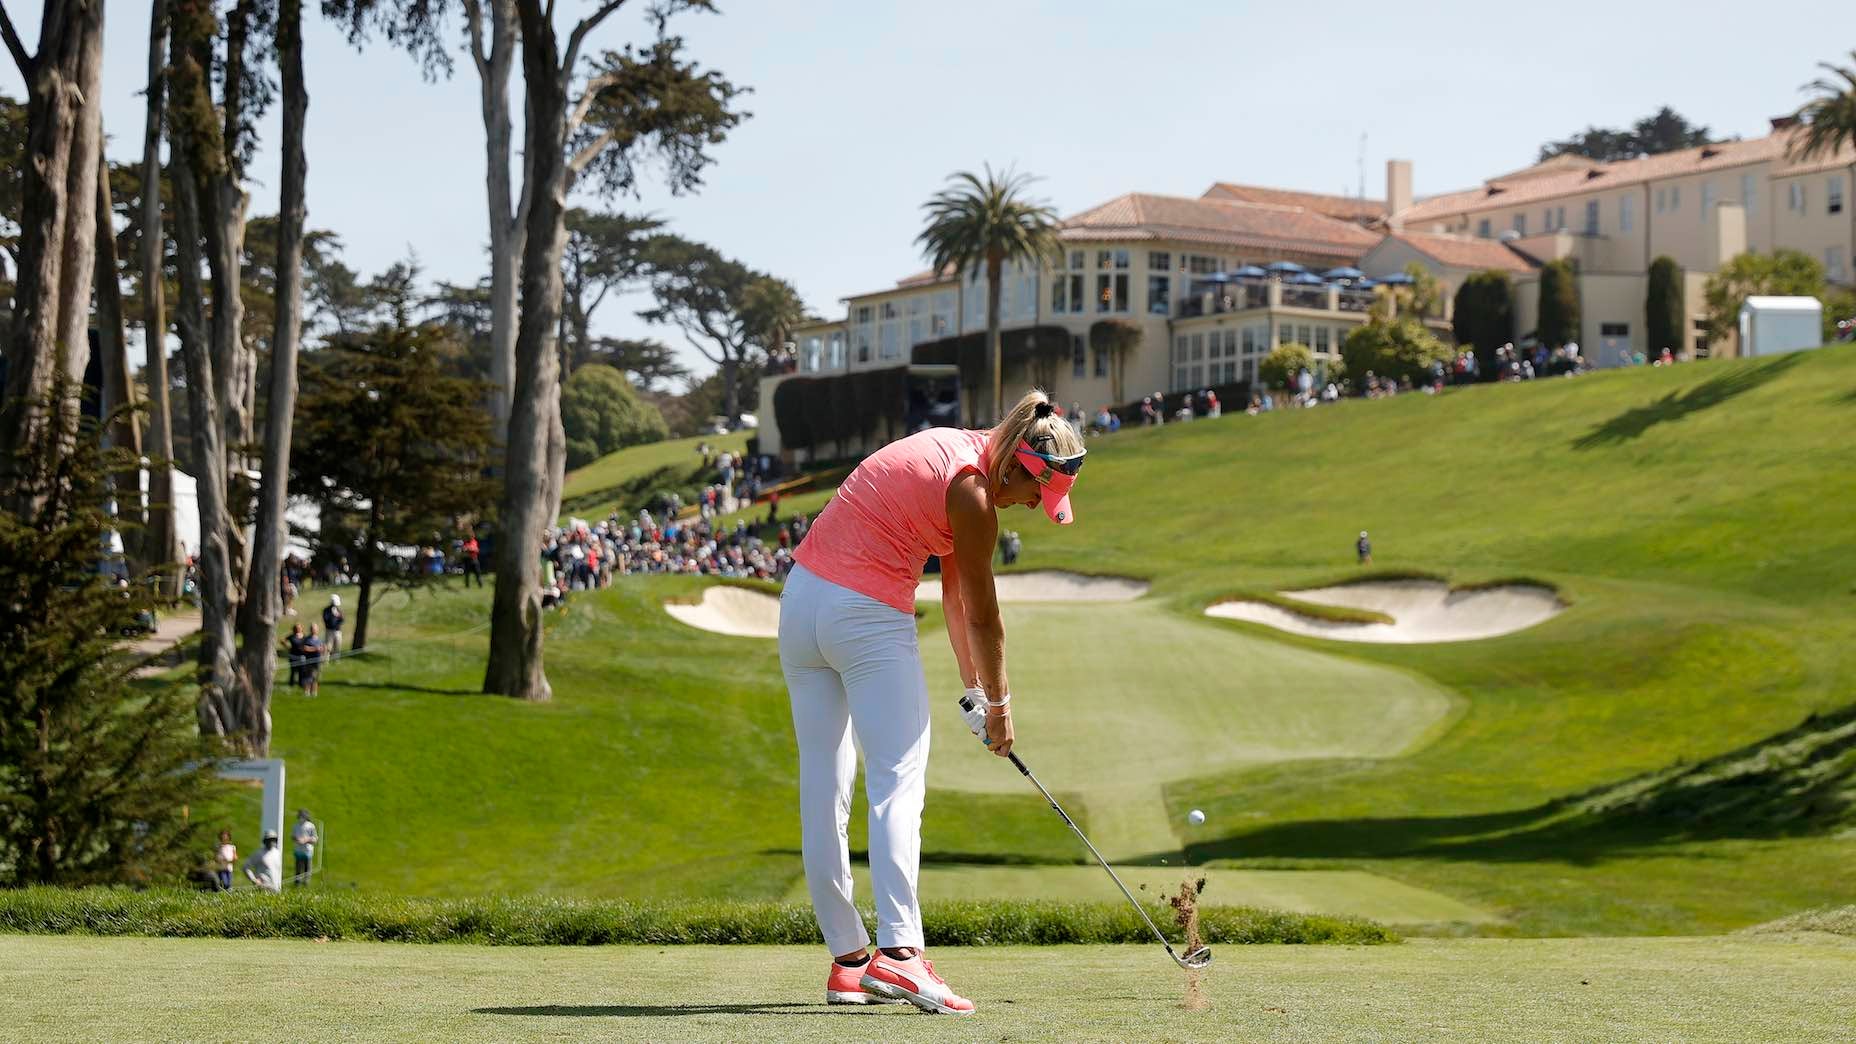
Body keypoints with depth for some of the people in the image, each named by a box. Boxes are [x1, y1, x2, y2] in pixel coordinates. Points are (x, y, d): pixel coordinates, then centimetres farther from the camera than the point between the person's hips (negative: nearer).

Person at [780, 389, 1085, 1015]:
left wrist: (974, 686, 16)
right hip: (869, 616, -10)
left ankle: (846, 959, 12)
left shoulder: (953, 449, 12)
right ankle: (898, 951, -26)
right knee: (897, 782, -13)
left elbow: (954, 591, 15)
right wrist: (997, 702, 11)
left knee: (823, 789, 7)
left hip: (801, 601, 10)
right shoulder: (972, 497, -15)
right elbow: (982, 614, -3)